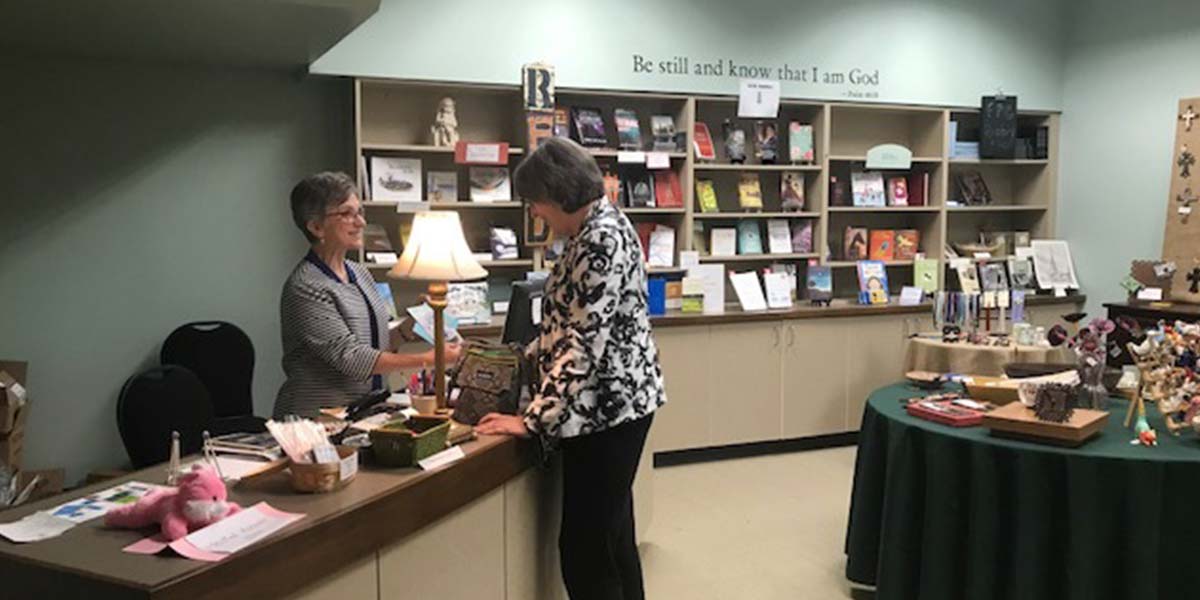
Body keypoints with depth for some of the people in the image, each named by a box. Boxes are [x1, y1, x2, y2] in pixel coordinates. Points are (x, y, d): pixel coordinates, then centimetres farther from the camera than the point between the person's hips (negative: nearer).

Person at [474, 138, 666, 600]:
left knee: (585, 549, -2)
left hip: (606, 409, -10)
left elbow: (585, 345, -24)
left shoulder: (601, 239, -20)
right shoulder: (596, 229, 11)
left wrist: (533, 419, -21)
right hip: (613, 405, 10)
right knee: (612, 537, 19)